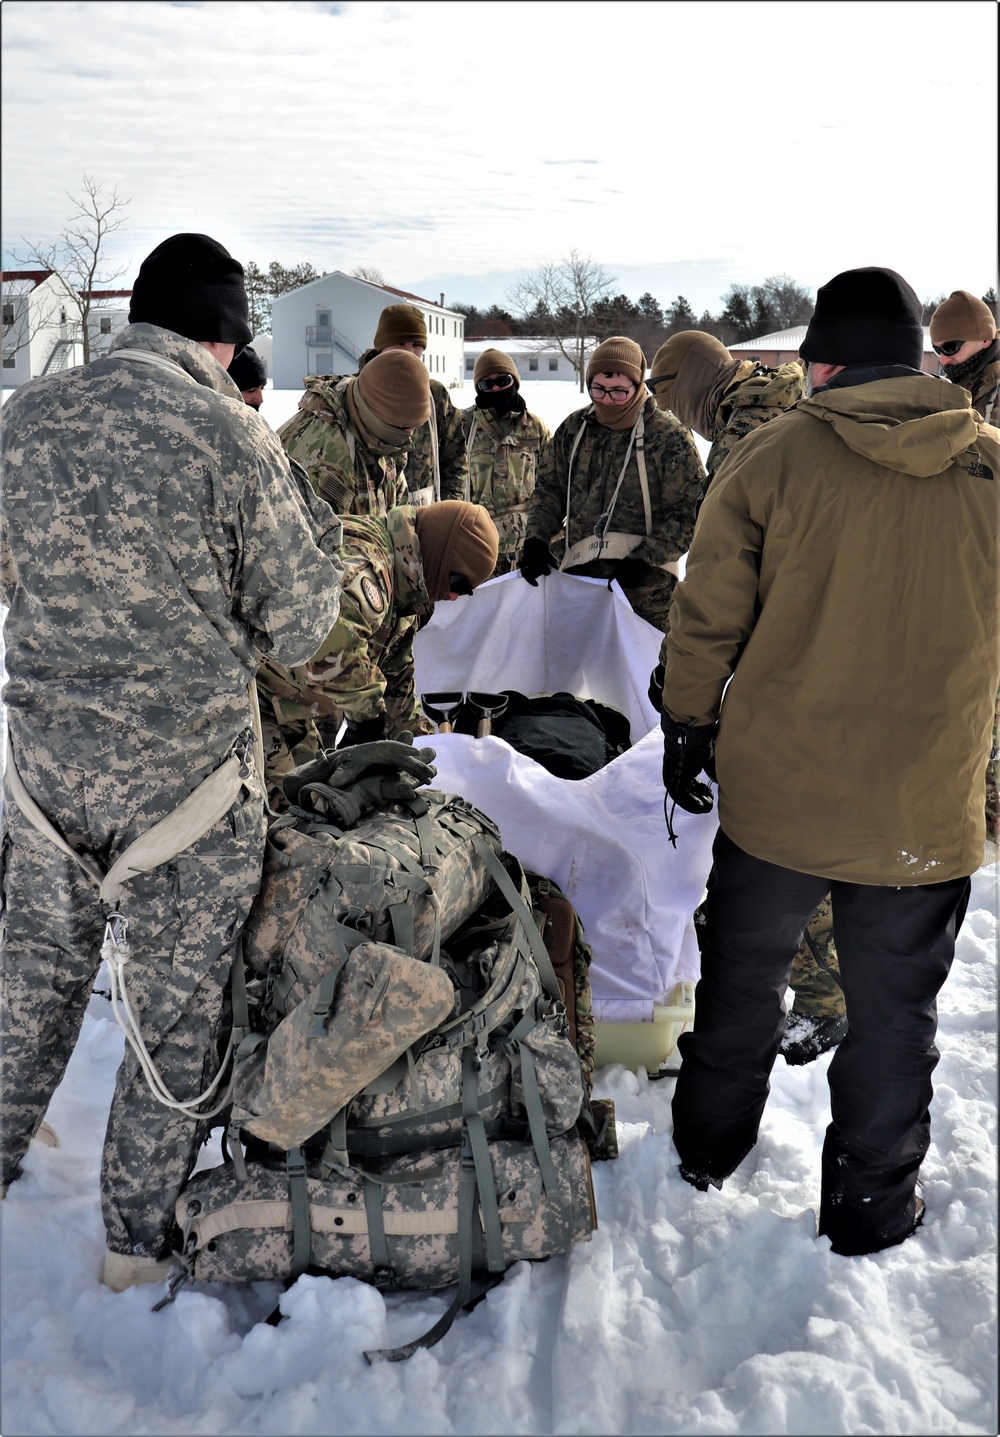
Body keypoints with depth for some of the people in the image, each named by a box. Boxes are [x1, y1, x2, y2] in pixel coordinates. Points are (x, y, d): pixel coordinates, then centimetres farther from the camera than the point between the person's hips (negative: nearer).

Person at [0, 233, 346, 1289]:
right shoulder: (232, 437, -16)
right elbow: (296, 629, -8)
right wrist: (319, 528, 8)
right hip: (187, 771, -4)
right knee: (180, 1007, 14)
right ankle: (141, 1238, 31)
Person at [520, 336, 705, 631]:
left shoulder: (670, 437, -6)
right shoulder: (573, 429, 9)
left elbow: (687, 513, -8)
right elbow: (549, 489, 16)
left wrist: (644, 559, -17)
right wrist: (536, 538, -2)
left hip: (645, 586, -4)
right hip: (579, 573, 4)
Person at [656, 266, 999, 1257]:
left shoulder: (774, 455, -9)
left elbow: (707, 617, -5)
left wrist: (685, 731, 9)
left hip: (776, 791, 0)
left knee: (744, 978, 20)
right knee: (893, 1011, 15)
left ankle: (708, 1149, 41)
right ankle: (869, 1210, 31)